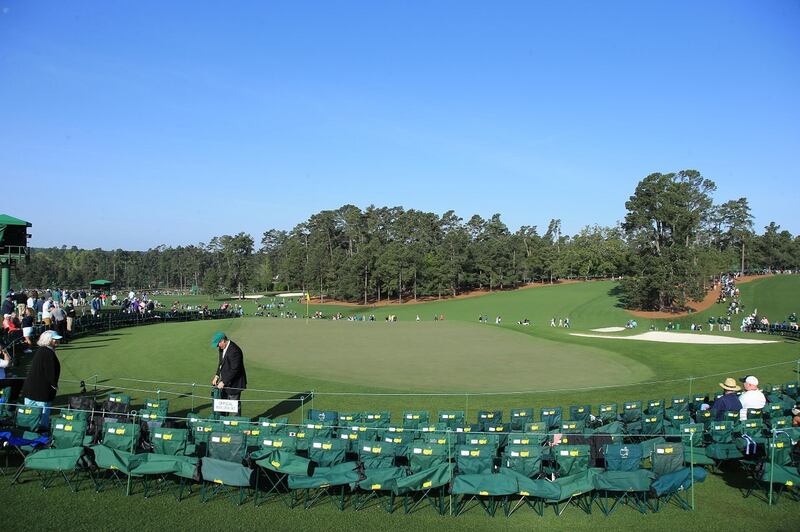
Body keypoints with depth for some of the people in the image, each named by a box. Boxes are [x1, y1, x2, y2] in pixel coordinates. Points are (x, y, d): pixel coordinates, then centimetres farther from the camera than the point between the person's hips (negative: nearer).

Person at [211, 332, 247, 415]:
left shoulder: (234, 351, -26)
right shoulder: (222, 348, 3)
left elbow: (234, 370, -26)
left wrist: (223, 382, -23)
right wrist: (217, 376, 2)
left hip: (234, 383, -9)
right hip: (225, 382, 9)